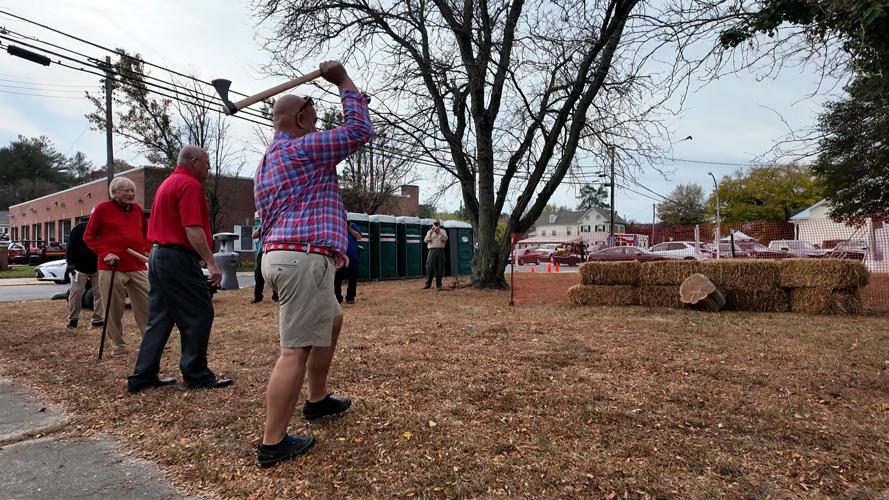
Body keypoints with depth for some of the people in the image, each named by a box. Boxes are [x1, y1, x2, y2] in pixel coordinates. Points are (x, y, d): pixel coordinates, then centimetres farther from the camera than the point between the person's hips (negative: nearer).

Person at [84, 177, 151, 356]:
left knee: (147, 306, 3)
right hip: (111, 268, -4)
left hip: (138, 267, 4)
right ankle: (117, 345, 16)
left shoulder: (137, 209, 13)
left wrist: (148, 250, 7)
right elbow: (88, 236, 3)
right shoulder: (103, 208, 0)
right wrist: (105, 253, -10)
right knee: (114, 310, 2)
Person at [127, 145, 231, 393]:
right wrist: (211, 263, -23)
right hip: (178, 259, -10)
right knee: (199, 315, -3)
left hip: (157, 255, 10)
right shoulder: (190, 185, -12)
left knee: (160, 318, 14)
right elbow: (193, 229, -22)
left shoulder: (167, 183, 20)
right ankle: (196, 375, 5)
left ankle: (143, 376, 18)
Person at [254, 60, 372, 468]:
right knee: (296, 350, -7)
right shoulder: (303, 149, -6)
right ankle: (272, 444, 0)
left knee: (332, 320, 25)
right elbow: (359, 130, -4)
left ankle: (317, 400, 35)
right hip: (304, 258, -11)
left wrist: (330, 250, 29)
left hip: (278, 255, 11)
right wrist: (344, 82, 8)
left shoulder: (265, 164, 25)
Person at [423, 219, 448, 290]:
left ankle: (438, 284, 8)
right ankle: (428, 284, 0)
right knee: (430, 267, -6)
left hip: (441, 251, 1)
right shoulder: (429, 232, 13)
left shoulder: (443, 231, 13)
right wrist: (431, 232, -13)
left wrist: (439, 232, -17)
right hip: (432, 250, -1)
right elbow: (426, 240, -2)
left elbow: (445, 239, -6)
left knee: (440, 268, 0)